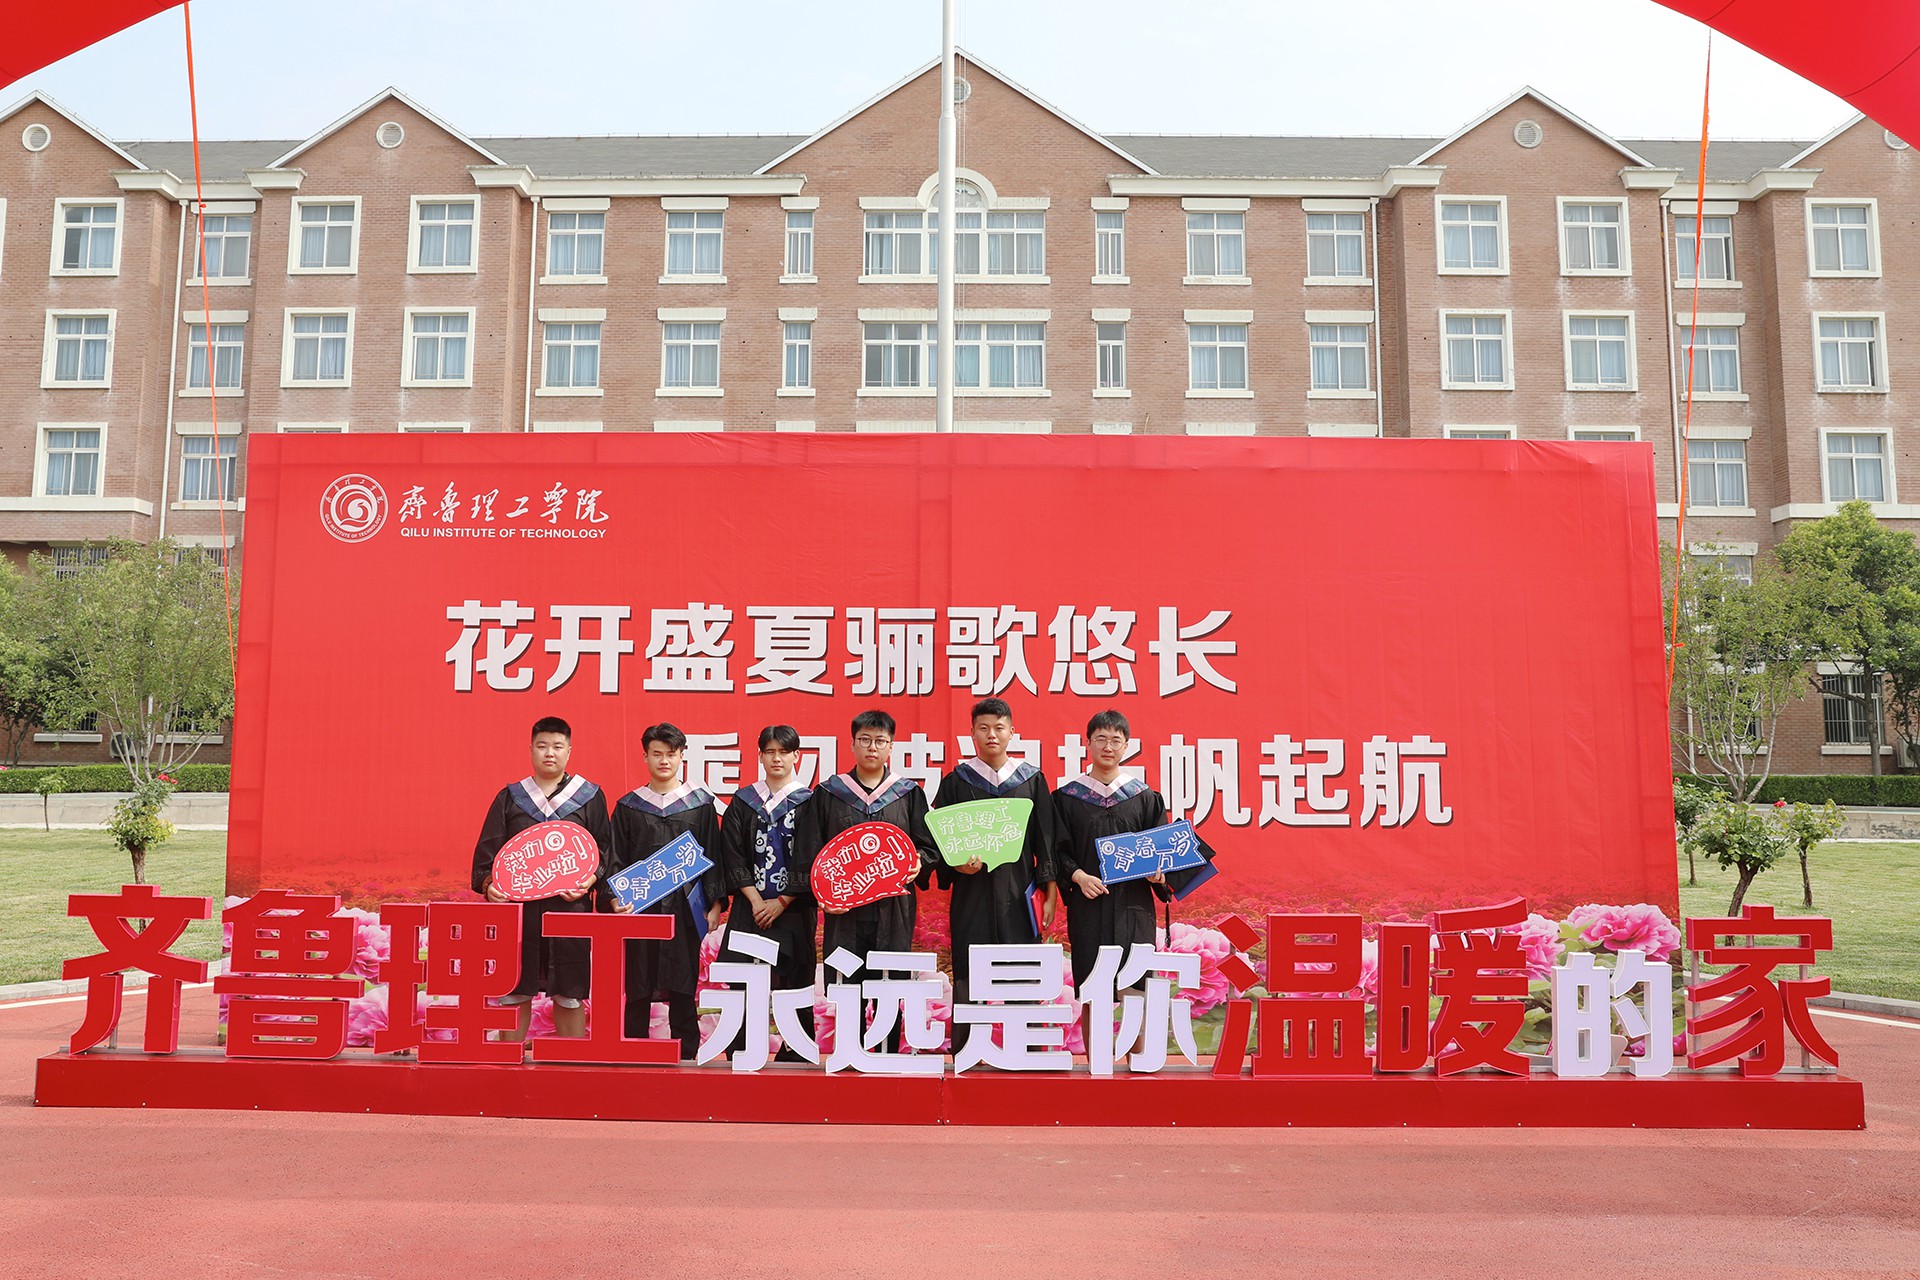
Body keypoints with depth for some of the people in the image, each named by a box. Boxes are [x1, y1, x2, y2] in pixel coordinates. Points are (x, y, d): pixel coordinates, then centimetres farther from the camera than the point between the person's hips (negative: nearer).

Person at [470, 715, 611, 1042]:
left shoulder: (590, 798, 8)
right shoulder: (510, 798, 11)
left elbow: (604, 850, 5)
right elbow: (487, 849, 8)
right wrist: (488, 884, -10)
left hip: (569, 907, -1)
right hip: (517, 907, 1)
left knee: (569, 993, 2)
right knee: (514, 991, 2)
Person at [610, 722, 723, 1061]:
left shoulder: (701, 803, 6)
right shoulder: (628, 806, 9)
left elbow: (713, 857, 7)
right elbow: (616, 861, 8)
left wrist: (714, 905, 0)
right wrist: (617, 901, -6)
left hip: (685, 908, -1)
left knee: (682, 989, 1)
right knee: (637, 989, 4)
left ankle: (686, 1058, 9)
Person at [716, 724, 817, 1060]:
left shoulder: (809, 803, 3)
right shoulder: (742, 802, 9)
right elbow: (732, 857, 4)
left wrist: (782, 902, -8)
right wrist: (755, 900, -7)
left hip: (793, 908, -1)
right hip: (749, 907, 1)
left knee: (793, 982, -2)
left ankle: (795, 1055, 7)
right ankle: (740, 1055, 6)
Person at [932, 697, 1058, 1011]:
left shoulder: (1032, 780, 8)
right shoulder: (956, 782, 6)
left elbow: (1046, 841, 8)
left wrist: (1050, 896, 2)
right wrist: (956, 865, -15)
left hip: (1019, 896, 1)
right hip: (972, 897, 0)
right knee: (968, 988, -2)